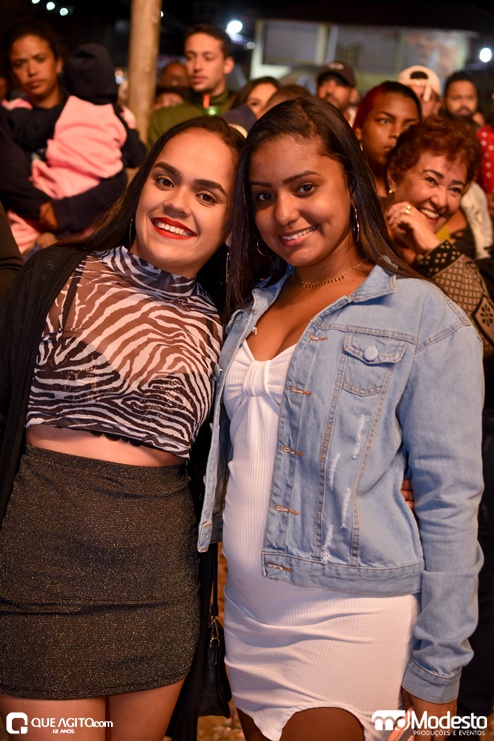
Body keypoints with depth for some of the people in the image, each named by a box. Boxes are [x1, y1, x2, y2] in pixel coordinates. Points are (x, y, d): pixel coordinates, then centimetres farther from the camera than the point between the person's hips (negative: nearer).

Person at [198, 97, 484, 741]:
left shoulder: (425, 318, -10)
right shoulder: (252, 307, 8)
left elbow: (450, 503, -10)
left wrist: (436, 674, -10)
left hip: (350, 619, -5)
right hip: (247, 610, 6)